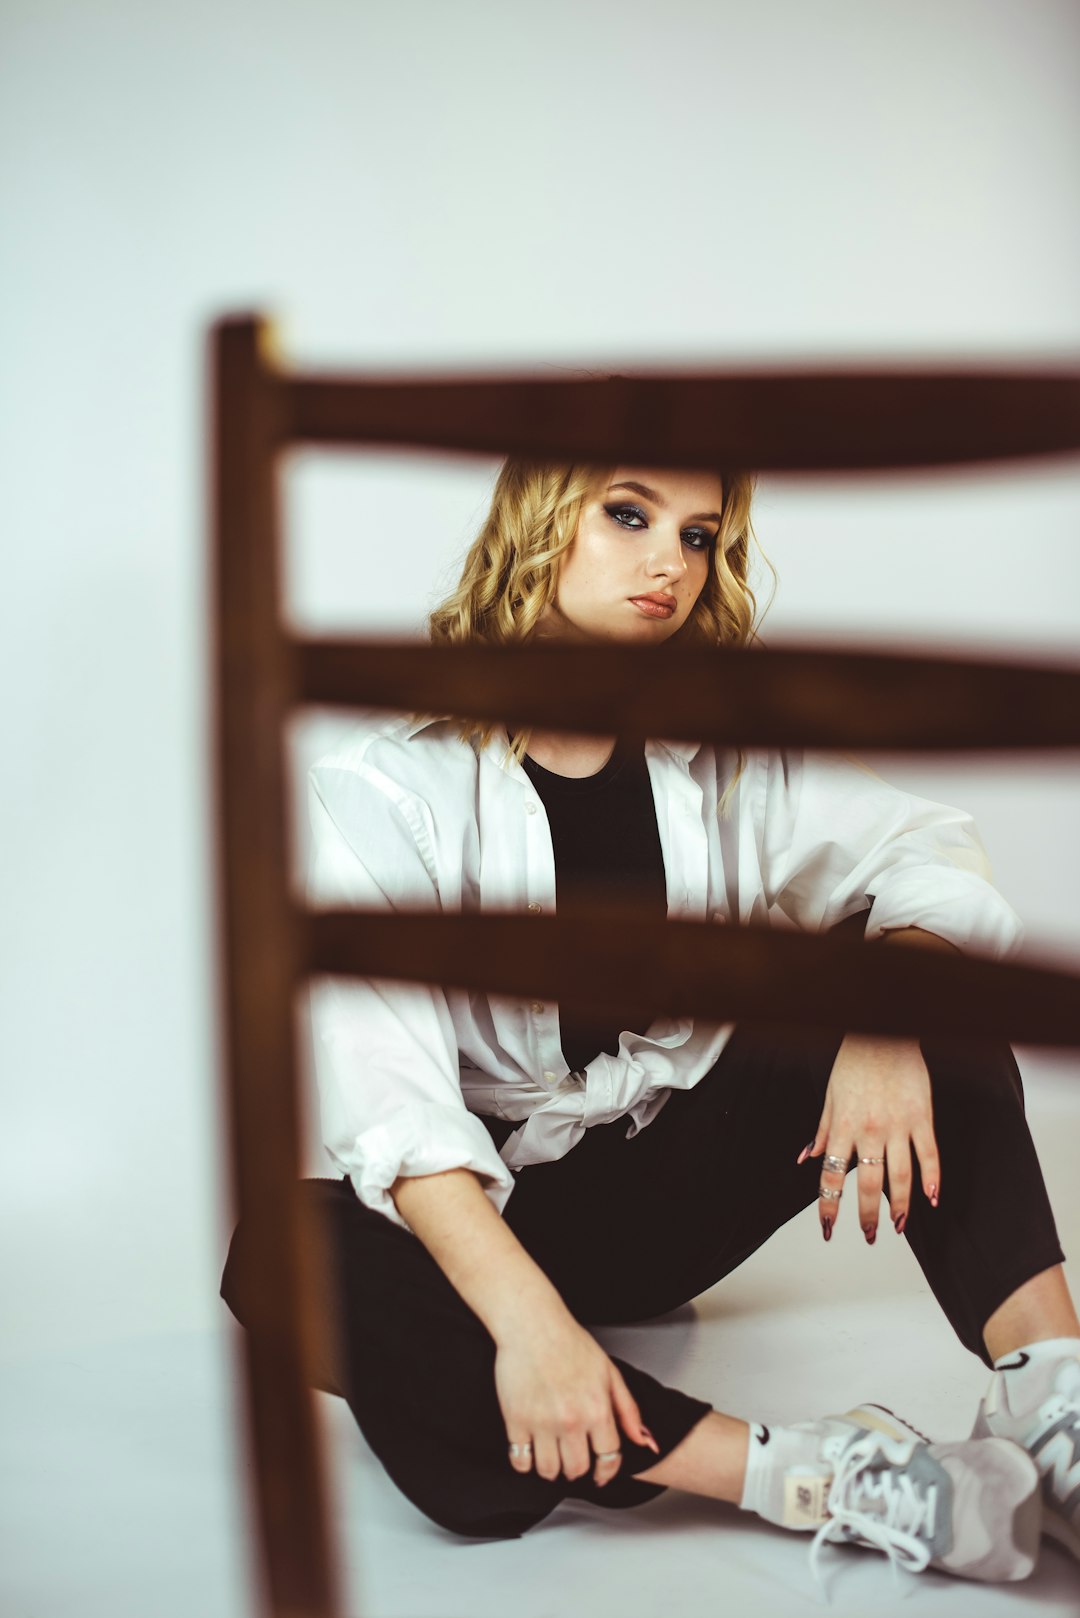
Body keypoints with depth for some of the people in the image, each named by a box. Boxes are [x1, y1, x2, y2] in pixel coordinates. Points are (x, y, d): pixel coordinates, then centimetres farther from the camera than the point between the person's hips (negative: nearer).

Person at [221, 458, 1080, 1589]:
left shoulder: (726, 756, 2)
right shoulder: (383, 785, -13)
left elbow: (932, 860, -9)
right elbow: (387, 1090, -25)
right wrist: (526, 1316, -39)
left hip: (674, 1180, 4)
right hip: (482, 1207, -3)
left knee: (922, 976, -17)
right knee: (296, 1260, -37)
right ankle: (818, 1479, -41)